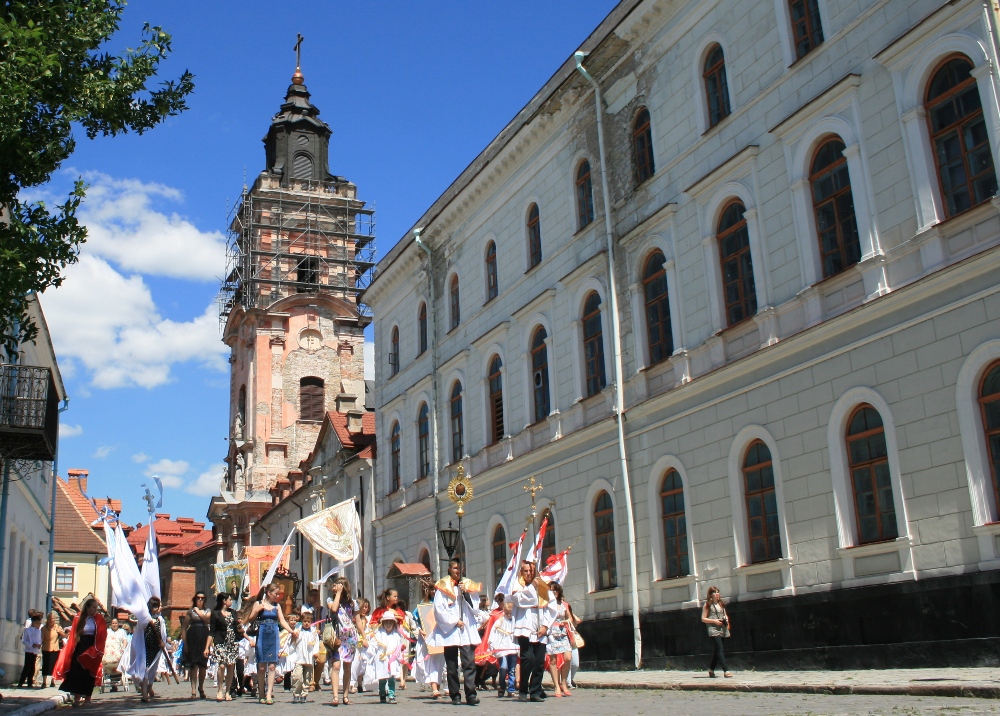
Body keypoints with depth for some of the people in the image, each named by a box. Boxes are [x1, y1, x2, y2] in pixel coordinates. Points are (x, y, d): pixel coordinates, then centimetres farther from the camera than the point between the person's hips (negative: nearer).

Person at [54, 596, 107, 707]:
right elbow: (73, 635, 4)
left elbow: (102, 637, -4)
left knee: (89, 673, 1)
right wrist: (71, 650, -4)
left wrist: (96, 650, -13)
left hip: (92, 649, -2)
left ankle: (87, 698, 9)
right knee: (76, 671, -3)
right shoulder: (78, 618, 3)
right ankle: (77, 697, 3)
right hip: (79, 648, 2)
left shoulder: (99, 619, -2)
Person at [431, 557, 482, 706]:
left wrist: (466, 592, -4)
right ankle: (454, 695, 10)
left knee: (469, 663, -9)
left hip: (467, 631, 2)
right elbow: (439, 609, -4)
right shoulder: (443, 587, 4)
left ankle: (471, 694, -12)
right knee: (452, 665, 2)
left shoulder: (468, 585, 14)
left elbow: (475, 607, 9)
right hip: (450, 631, -2)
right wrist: (454, 621, -8)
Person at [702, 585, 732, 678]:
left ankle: (711, 669, 25)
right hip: (714, 630, -7)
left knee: (718, 650, 11)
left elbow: (725, 615, 25)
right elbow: (703, 619, -3)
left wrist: (726, 619, 2)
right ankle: (726, 671, -22)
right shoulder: (707, 605, -1)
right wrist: (715, 621, -15)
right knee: (720, 649, -16)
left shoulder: (721, 604, 17)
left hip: (722, 629, 7)